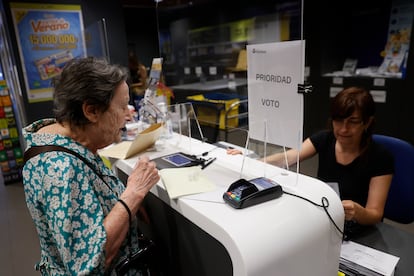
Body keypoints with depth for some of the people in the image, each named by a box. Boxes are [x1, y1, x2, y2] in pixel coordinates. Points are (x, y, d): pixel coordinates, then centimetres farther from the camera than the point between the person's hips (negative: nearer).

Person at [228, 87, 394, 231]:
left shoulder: (380, 158, -15)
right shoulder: (324, 139, -4)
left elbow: (375, 215, -16)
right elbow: (287, 157, -18)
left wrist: (357, 212, -40)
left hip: (360, 231, -3)